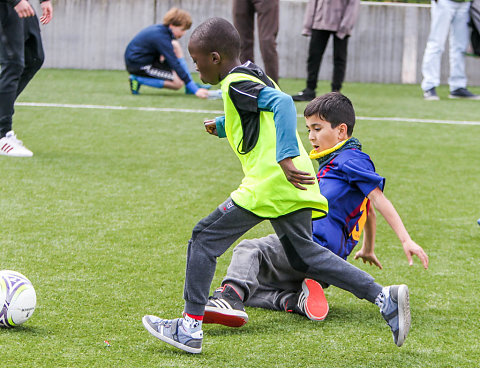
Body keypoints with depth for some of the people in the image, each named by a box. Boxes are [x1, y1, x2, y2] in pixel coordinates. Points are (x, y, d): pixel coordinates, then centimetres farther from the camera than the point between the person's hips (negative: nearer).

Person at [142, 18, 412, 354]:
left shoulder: (236, 84, -11)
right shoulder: (252, 76, 19)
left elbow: (282, 103, -28)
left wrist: (285, 158, -35)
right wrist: (222, 125, 43)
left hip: (269, 184, -10)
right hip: (291, 187, 10)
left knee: (205, 239, -2)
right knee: (304, 255, 18)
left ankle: (190, 328, -1)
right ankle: (384, 298, 9)